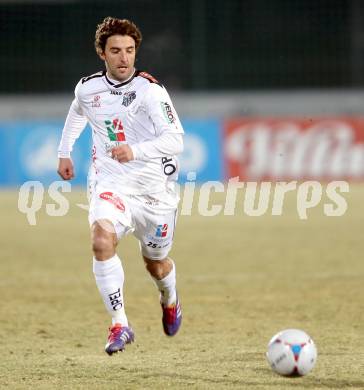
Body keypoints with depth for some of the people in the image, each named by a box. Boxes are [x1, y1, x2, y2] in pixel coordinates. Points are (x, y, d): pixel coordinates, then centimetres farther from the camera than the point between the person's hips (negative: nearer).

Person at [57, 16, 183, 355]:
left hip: (154, 187, -2)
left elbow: (175, 139, -24)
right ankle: (120, 324, -26)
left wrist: (135, 151, -38)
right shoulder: (87, 88, 1)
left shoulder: (150, 91, -14)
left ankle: (170, 300, 53)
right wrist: (64, 152, 29)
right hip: (110, 184, 2)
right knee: (101, 240, -29)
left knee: (156, 263, 15)